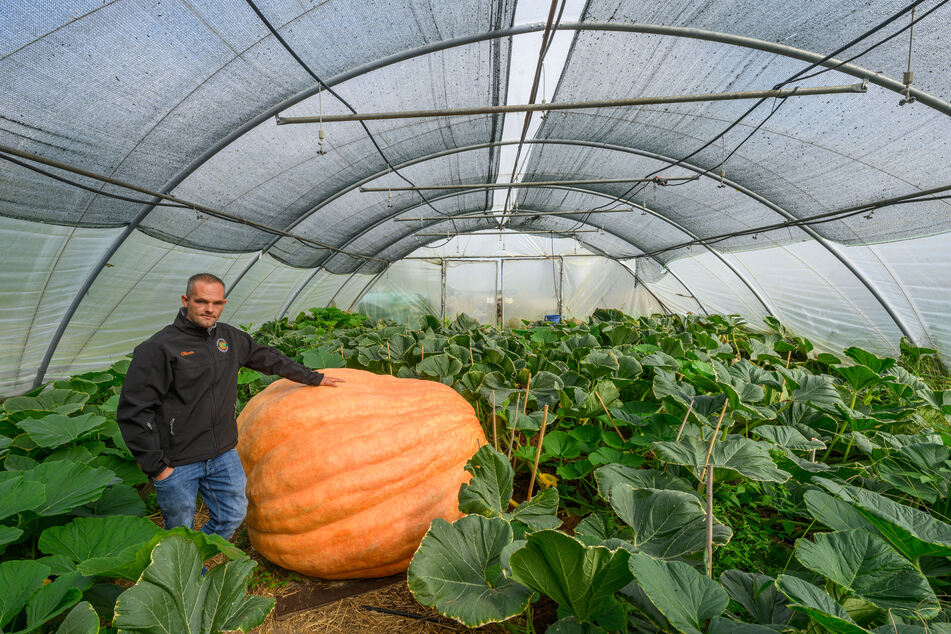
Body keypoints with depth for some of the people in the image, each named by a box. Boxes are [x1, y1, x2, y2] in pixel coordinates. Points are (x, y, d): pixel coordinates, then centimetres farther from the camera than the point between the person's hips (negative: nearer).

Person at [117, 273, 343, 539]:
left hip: (224, 455, 5)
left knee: (233, 516, 15)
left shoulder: (230, 338, 4)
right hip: (177, 463, -5)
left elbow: (270, 359, 16)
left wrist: (315, 378, 22)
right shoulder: (159, 347, -13)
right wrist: (156, 466, -12)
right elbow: (134, 411, -13)